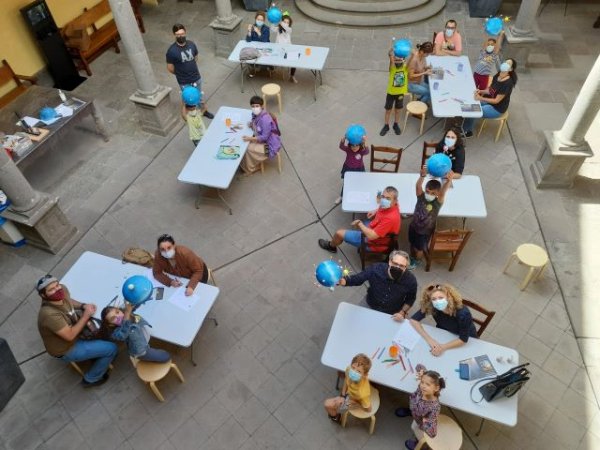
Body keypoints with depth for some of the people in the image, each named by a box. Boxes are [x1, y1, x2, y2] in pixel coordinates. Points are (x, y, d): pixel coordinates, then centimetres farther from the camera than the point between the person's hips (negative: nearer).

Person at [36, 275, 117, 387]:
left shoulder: (62, 289, -19)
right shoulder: (50, 314, -41)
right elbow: (70, 336, -32)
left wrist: (83, 306, -12)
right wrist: (86, 316, -26)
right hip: (66, 350, -8)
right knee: (111, 349, -8)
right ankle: (91, 378, 17)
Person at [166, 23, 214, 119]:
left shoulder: (191, 44, -9)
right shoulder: (172, 51, -23)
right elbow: (170, 68, -12)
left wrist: (191, 69, 12)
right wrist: (180, 74, 3)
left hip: (197, 77, 4)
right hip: (184, 82, -4)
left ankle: (203, 110, 48)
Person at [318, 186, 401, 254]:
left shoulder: (390, 218, -39)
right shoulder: (389, 205, -13)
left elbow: (371, 235, -36)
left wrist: (359, 224, -22)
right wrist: (376, 211, 0)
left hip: (374, 243, -8)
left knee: (339, 233, 4)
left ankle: (331, 246, 39)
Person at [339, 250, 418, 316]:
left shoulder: (410, 280, -24)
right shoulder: (375, 269, -28)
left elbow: (410, 299, -2)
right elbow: (357, 278, -15)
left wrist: (402, 312, -14)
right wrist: (342, 281, -33)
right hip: (369, 306, 0)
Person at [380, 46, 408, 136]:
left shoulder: (405, 67, -13)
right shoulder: (392, 67, -17)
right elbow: (391, 61, -37)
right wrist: (391, 54, -55)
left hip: (401, 92, 1)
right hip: (391, 92, -1)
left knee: (397, 110, 17)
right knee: (388, 110, 12)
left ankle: (395, 125, 36)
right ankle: (386, 126, 29)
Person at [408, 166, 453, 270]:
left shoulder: (438, 202, -27)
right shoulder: (421, 196, -21)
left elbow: (443, 192, -47)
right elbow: (418, 186, -40)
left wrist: (448, 181, -68)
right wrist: (422, 176, -63)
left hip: (425, 232, -2)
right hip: (413, 226, 2)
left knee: (419, 248, 21)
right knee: (412, 244, 27)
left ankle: (417, 261, 51)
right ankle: (412, 257, 56)